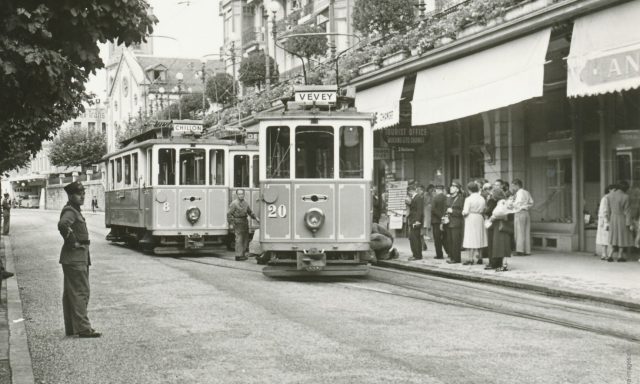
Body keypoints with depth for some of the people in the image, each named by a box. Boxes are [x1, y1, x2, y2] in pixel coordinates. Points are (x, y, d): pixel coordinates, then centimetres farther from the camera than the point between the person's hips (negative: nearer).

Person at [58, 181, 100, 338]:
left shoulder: (75, 211, 17)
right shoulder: (69, 211, -15)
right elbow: (62, 225, -36)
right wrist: (73, 242, -25)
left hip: (79, 257, 10)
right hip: (74, 258, -10)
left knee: (70, 293, 13)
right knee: (80, 292, -11)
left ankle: (71, 328, 19)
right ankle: (83, 328, -13)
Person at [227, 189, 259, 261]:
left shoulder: (245, 203, 13)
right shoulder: (234, 204, -9)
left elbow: (250, 212, 22)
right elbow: (229, 214, -10)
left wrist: (256, 218, 10)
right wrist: (231, 223, -15)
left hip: (245, 222, 8)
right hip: (238, 222, -8)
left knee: (245, 239, 11)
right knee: (239, 239, -10)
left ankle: (242, 254, 22)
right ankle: (238, 256, -8)